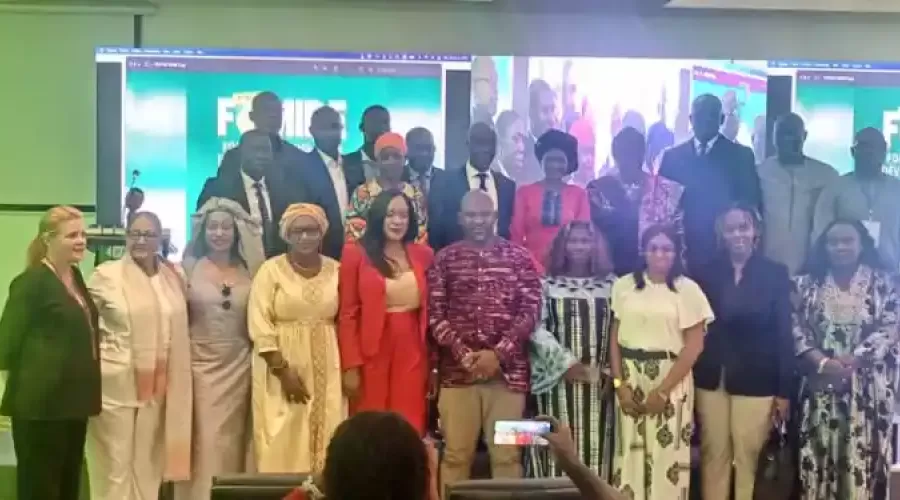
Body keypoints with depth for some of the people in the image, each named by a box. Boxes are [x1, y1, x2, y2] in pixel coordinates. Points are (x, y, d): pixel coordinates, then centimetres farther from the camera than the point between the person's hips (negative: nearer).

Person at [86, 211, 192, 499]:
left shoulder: (175, 276, 6)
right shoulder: (105, 274, -6)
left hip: (157, 386, 4)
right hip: (115, 385, -4)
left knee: (148, 464, 12)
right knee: (115, 465, 0)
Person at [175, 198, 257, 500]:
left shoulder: (251, 268, 4)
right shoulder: (188, 267, 0)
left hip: (238, 367, 2)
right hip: (199, 364, -1)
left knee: (232, 443, 9)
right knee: (204, 442, 0)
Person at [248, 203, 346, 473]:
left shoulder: (335, 269, 6)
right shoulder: (271, 270, -4)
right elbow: (260, 326, -9)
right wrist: (284, 371, -14)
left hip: (326, 370, 3)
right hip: (281, 366, -3)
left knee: (326, 438, 4)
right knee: (284, 443, -1)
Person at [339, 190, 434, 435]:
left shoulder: (423, 255, 7)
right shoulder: (356, 253, -3)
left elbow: (429, 309, 10)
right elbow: (348, 314, -4)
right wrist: (351, 365, -9)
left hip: (412, 353, 3)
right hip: (372, 354, -3)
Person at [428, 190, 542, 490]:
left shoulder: (519, 258, 6)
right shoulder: (445, 259, 7)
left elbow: (530, 311, 0)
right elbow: (435, 314, 0)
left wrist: (498, 354, -11)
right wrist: (464, 355, -12)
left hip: (508, 370, 0)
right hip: (457, 371, 0)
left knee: (506, 454, 5)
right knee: (456, 454, 4)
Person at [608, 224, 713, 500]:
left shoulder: (687, 289, -2)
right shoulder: (624, 285, 6)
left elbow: (694, 345, -6)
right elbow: (615, 336, 8)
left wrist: (663, 390, -12)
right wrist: (619, 383, -3)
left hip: (670, 379, -2)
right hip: (630, 378, 2)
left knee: (666, 453, -1)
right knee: (630, 450, 3)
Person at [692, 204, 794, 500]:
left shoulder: (776, 274, 0)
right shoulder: (707, 273, 5)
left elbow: (783, 334, -2)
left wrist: (784, 390, -5)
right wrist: (688, 378, -1)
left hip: (756, 381, -2)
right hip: (711, 380, 2)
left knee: (748, 457, 2)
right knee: (713, 455, 7)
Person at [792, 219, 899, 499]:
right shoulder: (807, 283, 7)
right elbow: (796, 331, 0)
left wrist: (852, 361, -16)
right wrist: (823, 363, -15)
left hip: (867, 387, -1)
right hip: (820, 384, 1)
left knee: (862, 455, 1)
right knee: (819, 453, 3)